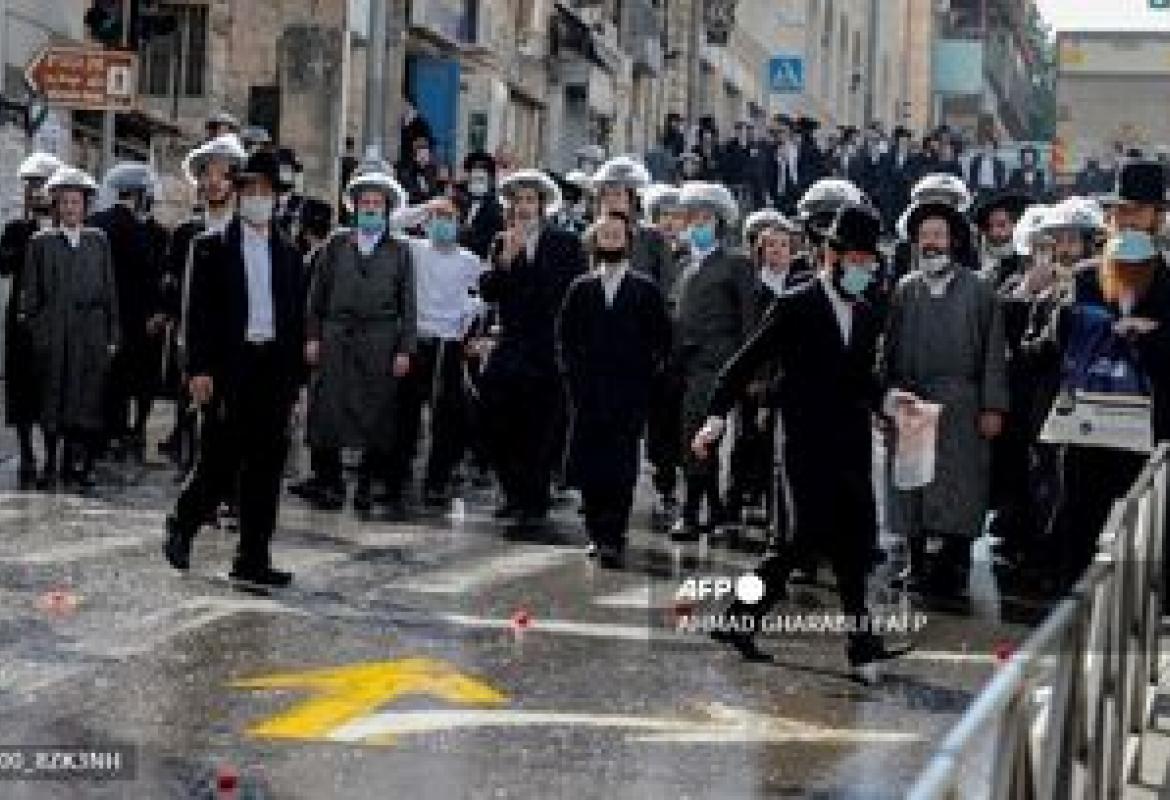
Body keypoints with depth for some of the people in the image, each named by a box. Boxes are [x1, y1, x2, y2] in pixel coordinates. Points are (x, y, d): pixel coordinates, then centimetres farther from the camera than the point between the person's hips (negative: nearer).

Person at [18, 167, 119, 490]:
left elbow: (109, 290, 9)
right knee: (52, 401, 2)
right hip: (52, 336, -1)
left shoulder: (98, 241, 11)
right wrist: (26, 318, -5)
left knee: (86, 400, -1)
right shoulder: (41, 242, 7)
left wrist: (112, 336, 5)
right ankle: (51, 464, 9)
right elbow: (30, 291, 6)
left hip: (91, 334, 1)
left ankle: (79, 464, 6)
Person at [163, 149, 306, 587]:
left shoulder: (288, 253, 14)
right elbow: (198, 312, -2)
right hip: (229, 366, -4)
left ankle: (253, 558, 8)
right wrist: (200, 369, -10)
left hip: (274, 366, 4)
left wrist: (294, 372, 8)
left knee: (266, 464, 3)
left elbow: (296, 316, 14)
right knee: (223, 458, -4)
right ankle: (182, 525, 22)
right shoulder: (212, 247, 3)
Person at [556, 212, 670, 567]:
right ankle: (598, 534, 13)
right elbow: (565, 335, 15)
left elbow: (661, 337, 6)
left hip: (630, 393, -2)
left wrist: (646, 372, -2)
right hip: (588, 394, 2)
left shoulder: (646, 290, 6)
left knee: (621, 467, -9)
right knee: (587, 466, -1)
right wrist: (571, 372, 4)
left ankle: (613, 538, -6)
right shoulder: (581, 289, 12)